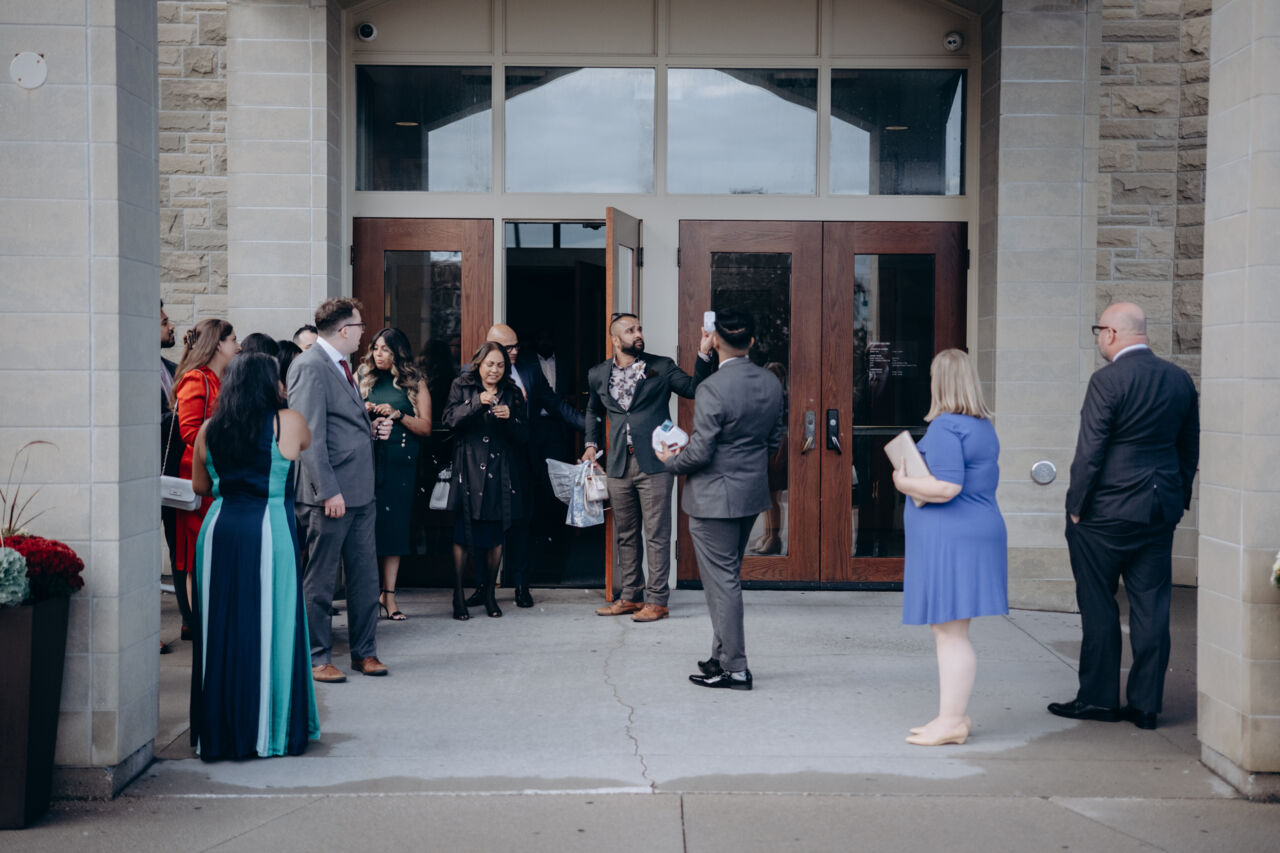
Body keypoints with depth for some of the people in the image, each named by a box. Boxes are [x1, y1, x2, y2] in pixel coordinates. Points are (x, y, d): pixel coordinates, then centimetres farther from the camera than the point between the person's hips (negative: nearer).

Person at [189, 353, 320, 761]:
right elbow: (307, 443, 20)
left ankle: (219, 730, 15)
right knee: (269, 627, 4)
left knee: (220, 630, 9)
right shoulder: (288, 423, -3)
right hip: (269, 531, -3)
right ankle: (271, 729, 11)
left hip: (219, 531, 3)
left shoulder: (209, 430, 6)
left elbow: (200, 486, 16)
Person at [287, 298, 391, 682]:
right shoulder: (310, 367, -13)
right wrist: (328, 491, -21)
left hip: (360, 492, 9)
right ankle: (317, 658, 11)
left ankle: (364, 651, 23)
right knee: (320, 581, 2)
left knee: (365, 576, 13)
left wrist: (373, 429, 8)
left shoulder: (340, 366, 18)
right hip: (331, 495, -9)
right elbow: (309, 435, -18)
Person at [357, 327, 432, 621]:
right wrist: (363, 412, -5)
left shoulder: (415, 384, 6)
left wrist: (398, 414, -11)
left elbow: (426, 427, 1)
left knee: (395, 525, 0)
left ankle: (388, 595, 4)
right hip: (368, 460, 1)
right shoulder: (366, 381, 11)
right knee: (369, 523, -5)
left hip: (401, 463, -1)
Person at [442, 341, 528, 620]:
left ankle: (489, 593, 13)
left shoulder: (510, 393, 12)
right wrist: (478, 404, -21)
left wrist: (510, 417, -11)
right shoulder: (461, 387, 7)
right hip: (469, 469, -3)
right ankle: (458, 595, -2)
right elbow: (450, 419, -9)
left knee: (496, 534, 3)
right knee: (463, 532, -7)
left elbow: (523, 437, 9)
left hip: (500, 471, 3)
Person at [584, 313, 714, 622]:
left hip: (654, 464, -4)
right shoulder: (598, 375, 11)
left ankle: (656, 600, 4)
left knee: (657, 535, -2)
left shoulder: (661, 367, 2)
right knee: (625, 535, 11)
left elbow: (694, 389, -9)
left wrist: (703, 354, -19)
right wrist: (591, 443, 17)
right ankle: (631, 596, 22)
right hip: (618, 466, 4)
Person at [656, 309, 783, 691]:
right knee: (728, 576, 19)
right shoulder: (771, 383, 2)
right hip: (753, 493, 8)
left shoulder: (711, 390, -21)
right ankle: (723, 656, 28)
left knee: (722, 581, 0)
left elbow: (700, 452, -19)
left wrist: (670, 462, -1)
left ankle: (734, 668, 5)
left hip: (715, 497, -8)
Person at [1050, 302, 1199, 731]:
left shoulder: (1107, 381, -15)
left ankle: (1098, 698, 12)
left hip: (1107, 511, -6)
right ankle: (1146, 703, 11)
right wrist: (1178, 498, 20)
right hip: (1161, 510, 6)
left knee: (1098, 605, 5)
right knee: (1151, 605, 8)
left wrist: (1076, 506, -6)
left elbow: (1090, 451, -15)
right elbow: (1190, 447, 13)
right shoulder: (1180, 379, 6)